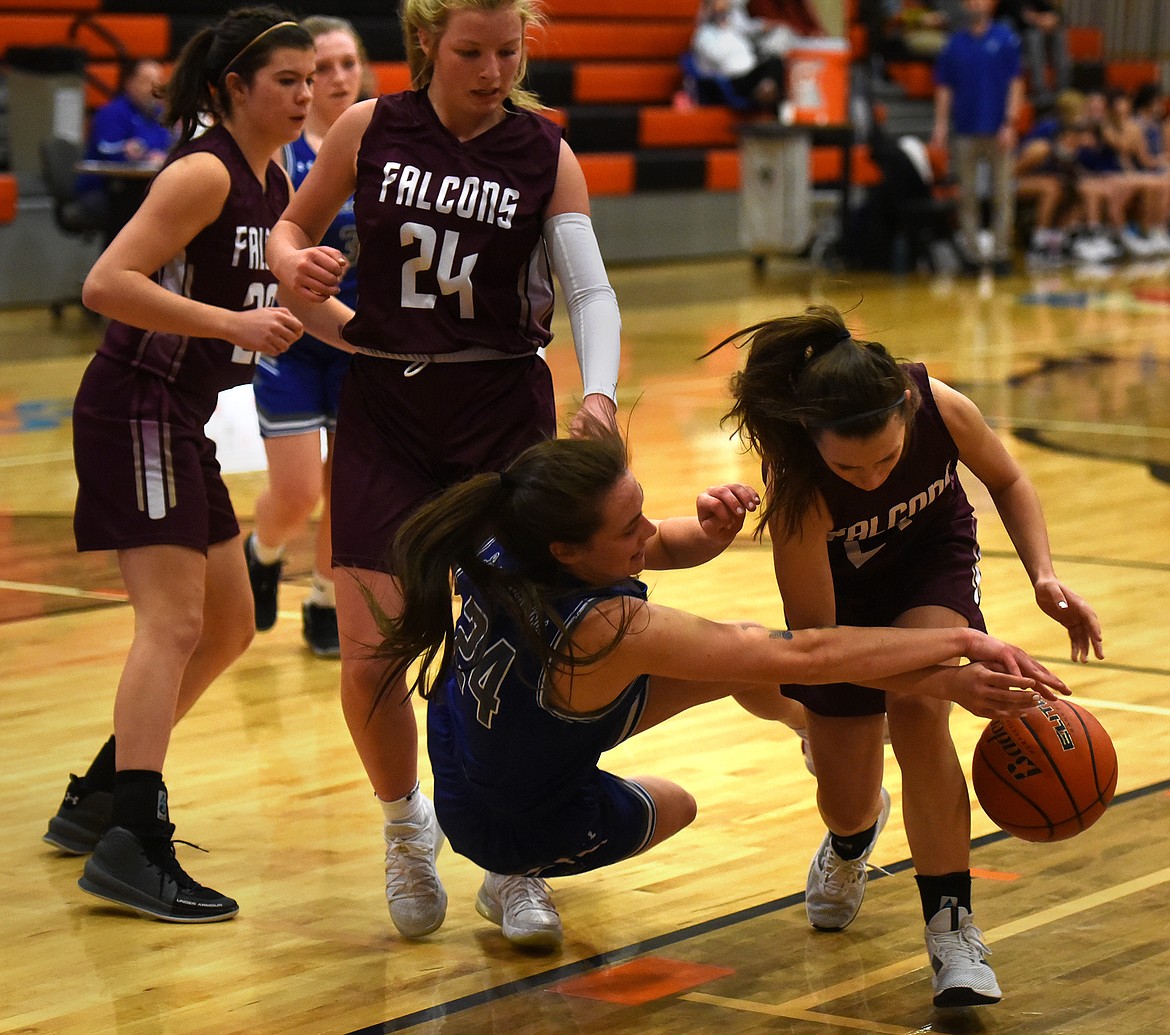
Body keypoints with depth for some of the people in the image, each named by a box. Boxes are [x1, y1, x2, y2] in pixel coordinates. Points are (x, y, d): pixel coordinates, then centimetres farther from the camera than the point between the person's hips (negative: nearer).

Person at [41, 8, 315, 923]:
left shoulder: (274, 181, 11)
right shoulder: (203, 173, -15)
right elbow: (107, 283, -23)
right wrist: (233, 322, -27)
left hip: (182, 423, 10)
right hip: (136, 411, -10)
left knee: (228, 627, 15)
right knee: (174, 622, -18)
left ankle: (97, 801, 25)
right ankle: (131, 846, -22)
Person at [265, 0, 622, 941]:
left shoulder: (546, 155, -3)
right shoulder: (369, 130, -1)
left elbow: (591, 290, -10)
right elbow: (293, 226, 12)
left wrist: (599, 394, -28)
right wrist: (296, 266, -12)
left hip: (505, 414, 0)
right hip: (384, 410, 1)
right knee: (370, 653, -6)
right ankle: (406, 827, 23)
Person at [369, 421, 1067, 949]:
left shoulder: (504, 543, -21)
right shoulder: (609, 631, -41)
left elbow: (663, 547, -5)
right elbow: (803, 655, -41)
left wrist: (708, 532, -28)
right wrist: (962, 642, -39)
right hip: (525, 828, -6)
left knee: (743, 649, 2)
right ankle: (520, 878, 23)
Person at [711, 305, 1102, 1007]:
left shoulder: (943, 408, -34)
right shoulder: (797, 488, -40)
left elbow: (1008, 481, -10)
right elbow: (813, 635, -35)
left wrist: (1044, 574, -24)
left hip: (933, 561, 0)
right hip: (843, 592, 0)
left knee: (916, 709, -29)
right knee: (846, 803, 5)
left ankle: (953, 929, -19)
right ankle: (854, 839, 47)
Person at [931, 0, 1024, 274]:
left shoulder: (1005, 39, 1)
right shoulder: (955, 43, 8)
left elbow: (1015, 84, -2)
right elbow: (944, 88, 9)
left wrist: (1010, 124, -10)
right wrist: (940, 125, -1)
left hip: (998, 131, -2)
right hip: (966, 132, 2)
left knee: (1003, 195, -3)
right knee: (967, 195, 4)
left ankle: (1001, 253, 1)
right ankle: (971, 254, 9)